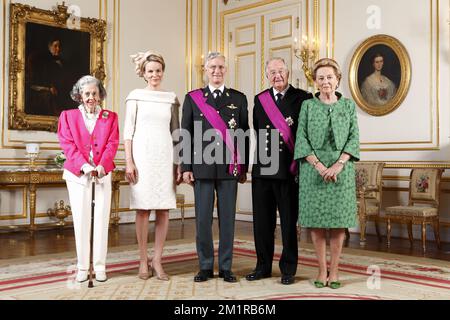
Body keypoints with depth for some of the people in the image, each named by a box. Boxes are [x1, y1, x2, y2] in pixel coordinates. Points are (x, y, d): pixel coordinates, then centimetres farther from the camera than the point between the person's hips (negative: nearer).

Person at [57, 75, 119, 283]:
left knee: (102, 219, 0)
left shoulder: (110, 117, 12)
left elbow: (112, 144, 0)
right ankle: (82, 267, 8)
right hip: (77, 174, 0)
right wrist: (84, 165, -16)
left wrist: (102, 166, -16)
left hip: (102, 173, 1)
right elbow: (68, 145, -1)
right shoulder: (68, 116, 10)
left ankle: (100, 267, 7)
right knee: (81, 219, 0)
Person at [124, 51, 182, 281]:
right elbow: (128, 130, 2)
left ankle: (157, 260, 10)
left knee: (163, 209, 1)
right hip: (142, 155, -2)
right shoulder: (136, 96, 5)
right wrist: (129, 162, -7)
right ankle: (143, 261, 10)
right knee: (143, 209, 1)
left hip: (165, 156, 2)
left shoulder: (171, 98, 11)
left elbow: (176, 132, 12)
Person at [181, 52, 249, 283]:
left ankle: (225, 267, 15)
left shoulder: (239, 98, 9)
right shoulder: (192, 98, 8)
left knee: (227, 218, 4)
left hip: (229, 167, 1)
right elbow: (185, 135, 6)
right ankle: (205, 267, 15)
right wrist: (186, 167, 0)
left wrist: (244, 167, 6)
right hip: (202, 167, 0)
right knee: (203, 219, 3)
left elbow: (244, 134, 9)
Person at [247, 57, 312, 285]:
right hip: (262, 169, 4)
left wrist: (298, 164, -9)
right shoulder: (260, 100, 12)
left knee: (289, 221, 5)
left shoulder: (302, 98, -1)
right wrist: (263, 155, 9)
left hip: (289, 170, -4)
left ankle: (288, 269, 18)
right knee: (262, 221, 10)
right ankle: (263, 266, 24)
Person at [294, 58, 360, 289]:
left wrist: (338, 165, -12)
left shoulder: (348, 105, 9)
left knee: (339, 221, 1)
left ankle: (334, 270, 11)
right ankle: (322, 270, 10)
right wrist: (319, 165, -12)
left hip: (341, 170, 1)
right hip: (313, 170, 0)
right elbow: (301, 140, -1)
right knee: (316, 221, 1)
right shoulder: (307, 106, 6)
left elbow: (354, 139, 2)